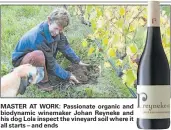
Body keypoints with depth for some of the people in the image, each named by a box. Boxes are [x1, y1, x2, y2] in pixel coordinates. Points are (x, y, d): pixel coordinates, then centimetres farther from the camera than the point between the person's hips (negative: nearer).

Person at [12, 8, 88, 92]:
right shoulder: (38, 37, -35)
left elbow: (65, 46, 3)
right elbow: (51, 64, -26)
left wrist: (78, 61, 3)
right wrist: (67, 76, -18)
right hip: (20, 60, -9)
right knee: (39, 55, -40)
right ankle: (42, 81, -12)